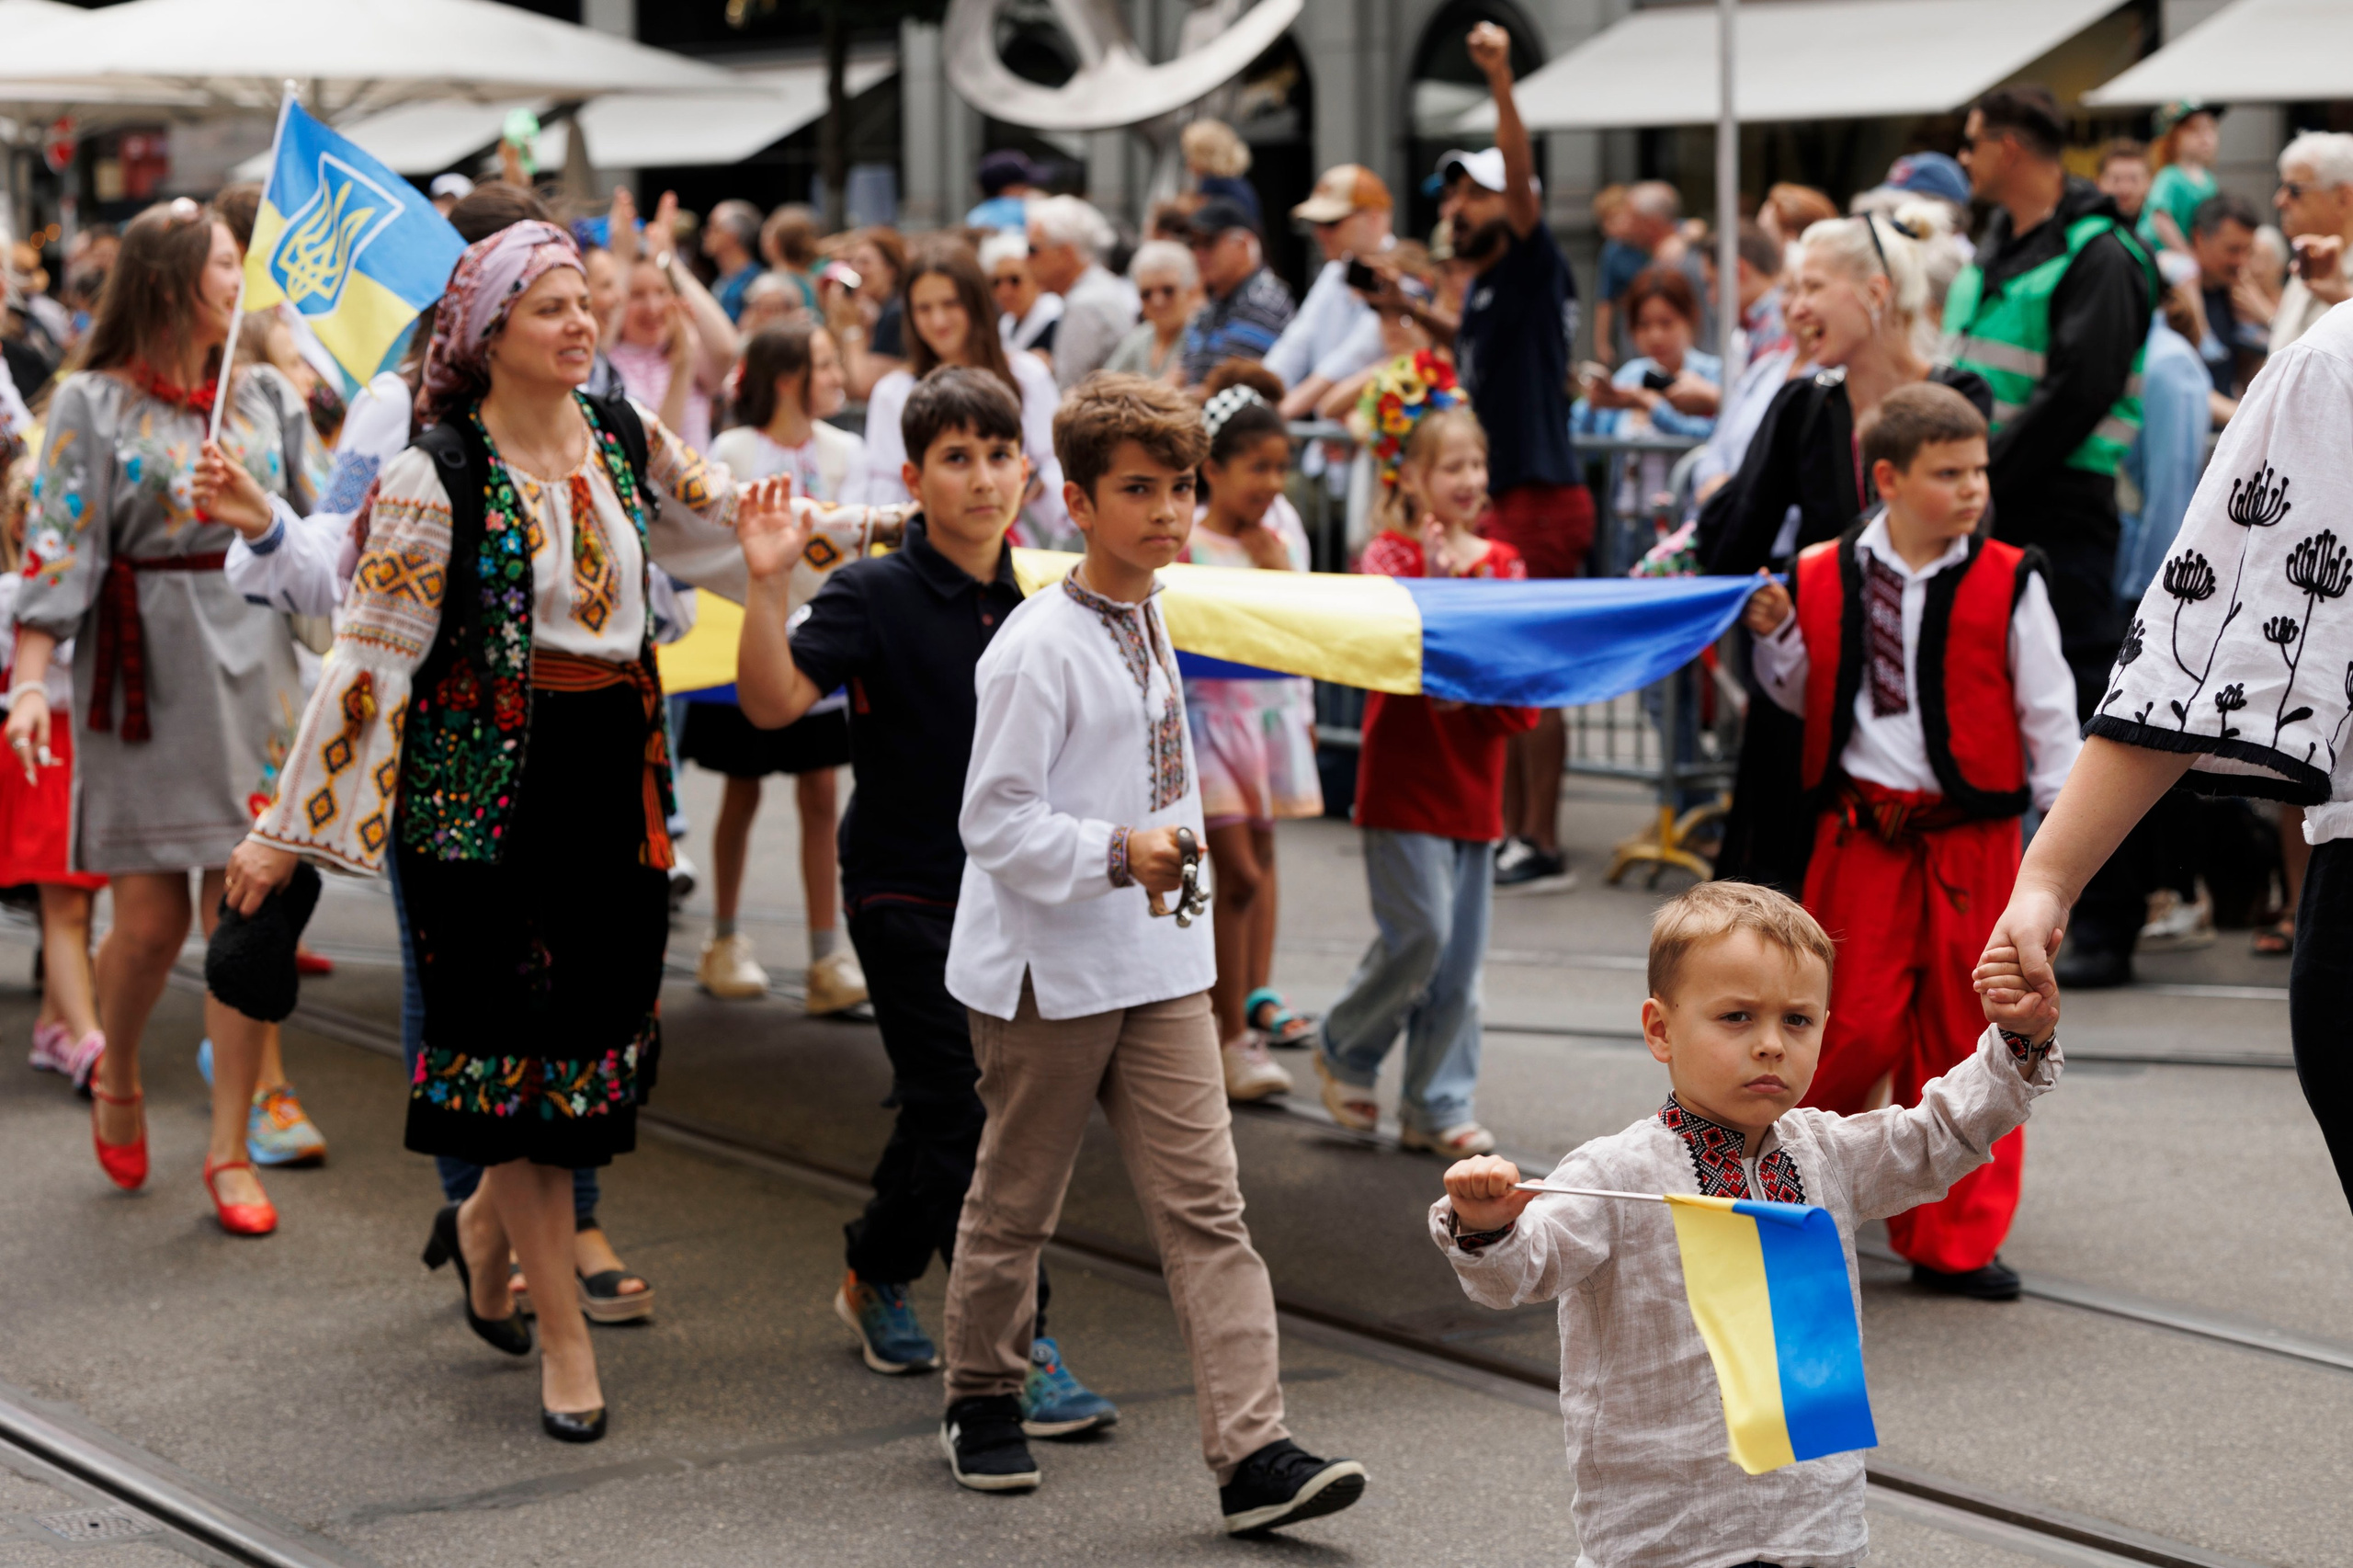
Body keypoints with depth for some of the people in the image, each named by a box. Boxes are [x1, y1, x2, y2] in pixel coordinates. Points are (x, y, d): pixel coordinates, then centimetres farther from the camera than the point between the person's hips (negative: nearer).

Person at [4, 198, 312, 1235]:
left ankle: (230, 1150, 6)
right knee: (150, 919, -2)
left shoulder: (265, 396, 10)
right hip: (142, 674, -3)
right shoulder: (93, 406, -1)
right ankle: (116, 1082, 28)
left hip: (252, 667, 3)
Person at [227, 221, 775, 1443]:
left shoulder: (625, 438, 5)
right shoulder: (435, 478, -11)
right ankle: (563, 1335, 7)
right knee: (520, 1039, -2)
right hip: (484, 783, -5)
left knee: (605, 1017, 6)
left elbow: (717, 528, 22)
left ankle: (485, 1224, 35)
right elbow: (370, 656, -11)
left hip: (617, 768, 5)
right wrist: (289, 829, -10)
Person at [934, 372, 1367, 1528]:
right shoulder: (1037, 647, -17)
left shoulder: (1147, 621, 8)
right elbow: (993, 821, -19)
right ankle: (981, 1400, 32)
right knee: (1015, 1201, 11)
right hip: (1048, 971, -7)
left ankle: (1253, 1451, -7)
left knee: (1204, 1206, -3)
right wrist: (1118, 854, -26)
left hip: (1158, 965, 7)